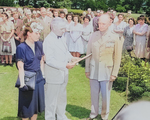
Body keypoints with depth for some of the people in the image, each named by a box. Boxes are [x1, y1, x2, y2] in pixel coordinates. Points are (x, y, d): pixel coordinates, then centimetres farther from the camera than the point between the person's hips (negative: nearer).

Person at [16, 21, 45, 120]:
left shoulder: (39, 44, 2)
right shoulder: (21, 48, -16)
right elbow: (20, 67, -18)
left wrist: (43, 75, 11)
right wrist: (22, 84, -19)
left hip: (38, 78, 6)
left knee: (37, 105, 16)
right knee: (27, 106, 8)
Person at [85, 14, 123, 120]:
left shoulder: (115, 38, -6)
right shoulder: (94, 35, 0)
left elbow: (117, 57, -4)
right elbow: (89, 53, 5)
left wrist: (114, 74, -6)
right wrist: (87, 69, 5)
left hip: (106, 71, -2)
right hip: (94, 71, 2)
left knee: (106, 95, 7)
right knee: (94, 94, 12)